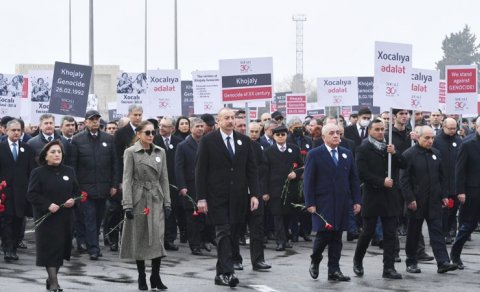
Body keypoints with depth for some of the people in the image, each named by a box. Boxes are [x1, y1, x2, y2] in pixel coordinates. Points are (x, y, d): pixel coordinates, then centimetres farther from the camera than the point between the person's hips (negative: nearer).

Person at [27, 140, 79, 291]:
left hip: (65, 217, 4)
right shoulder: (38, 173, -3)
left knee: (61, 248, 8)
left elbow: (77, 191, 16)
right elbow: (32, 194, -8)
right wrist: (48, 205, -20)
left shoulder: (69, 171, 9)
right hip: (46, 218, -4)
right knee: (50, 248, -7)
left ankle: (52, 278, 23)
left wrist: (73, 200, -7)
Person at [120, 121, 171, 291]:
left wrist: (167, 202, 5)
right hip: (139, 199, -3)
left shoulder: (160, 152, 9)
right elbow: (127, 179, -7)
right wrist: (127, 205, -13)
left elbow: (164, 179, 10)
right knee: (140, 239, 4)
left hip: (156, 200, 3)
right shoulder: (131, 152, -3)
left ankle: (156, 277, 2)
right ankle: (141, 277, 15)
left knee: (158, 238, -4)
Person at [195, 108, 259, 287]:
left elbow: (252, 169, 9)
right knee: (223, 232, -10)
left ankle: (221, 273, 13)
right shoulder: (208, 141, -1)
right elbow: (200, 171, -2)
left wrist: (254, 194, 0)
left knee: (231, 234, 5)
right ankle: (227, 273, -13)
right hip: (217, 196, -4)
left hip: (238, 197, 4)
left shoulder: (244, 141, 9)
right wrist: (201, 198, -7)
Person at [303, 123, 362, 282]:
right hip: (323, 203, -4)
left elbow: (354, 179, 12)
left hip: (342, 203, 4)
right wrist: (310, 203, -10)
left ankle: (334, 270, 10)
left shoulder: (347, 154, 12)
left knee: (336, 238, 5)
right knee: (323, 235, -8)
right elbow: (308, 181, -4)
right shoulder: (315, 154, -2)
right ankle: (315, 261, 18)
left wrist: (356, 201, 5)